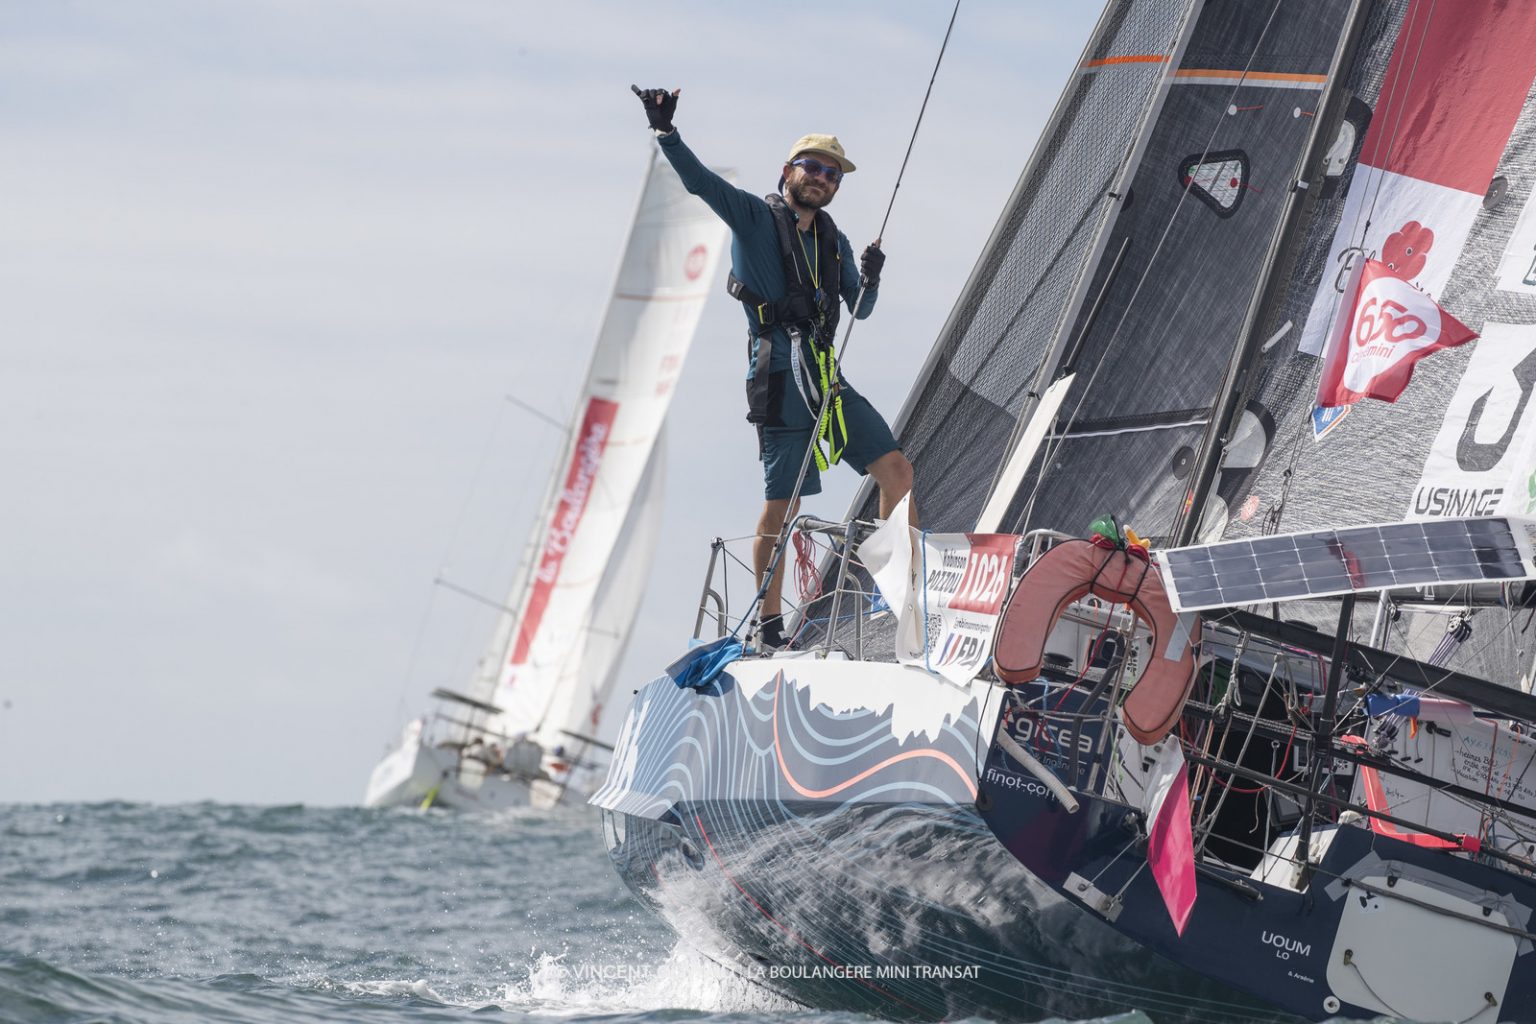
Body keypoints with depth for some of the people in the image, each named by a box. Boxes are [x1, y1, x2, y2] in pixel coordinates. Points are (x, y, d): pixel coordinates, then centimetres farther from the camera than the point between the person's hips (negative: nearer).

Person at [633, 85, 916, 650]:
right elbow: (699, 179, -11)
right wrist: (664, 130, -25)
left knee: (897, 470, -2)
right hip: (779, 380, -6)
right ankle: (770, 624, 8)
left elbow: (860, 309, 22)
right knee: (782, 507, -5)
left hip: (829, 380, 6)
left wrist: (870, 279, 1)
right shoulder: (754, 217, 1)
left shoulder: (834, 241, 18)